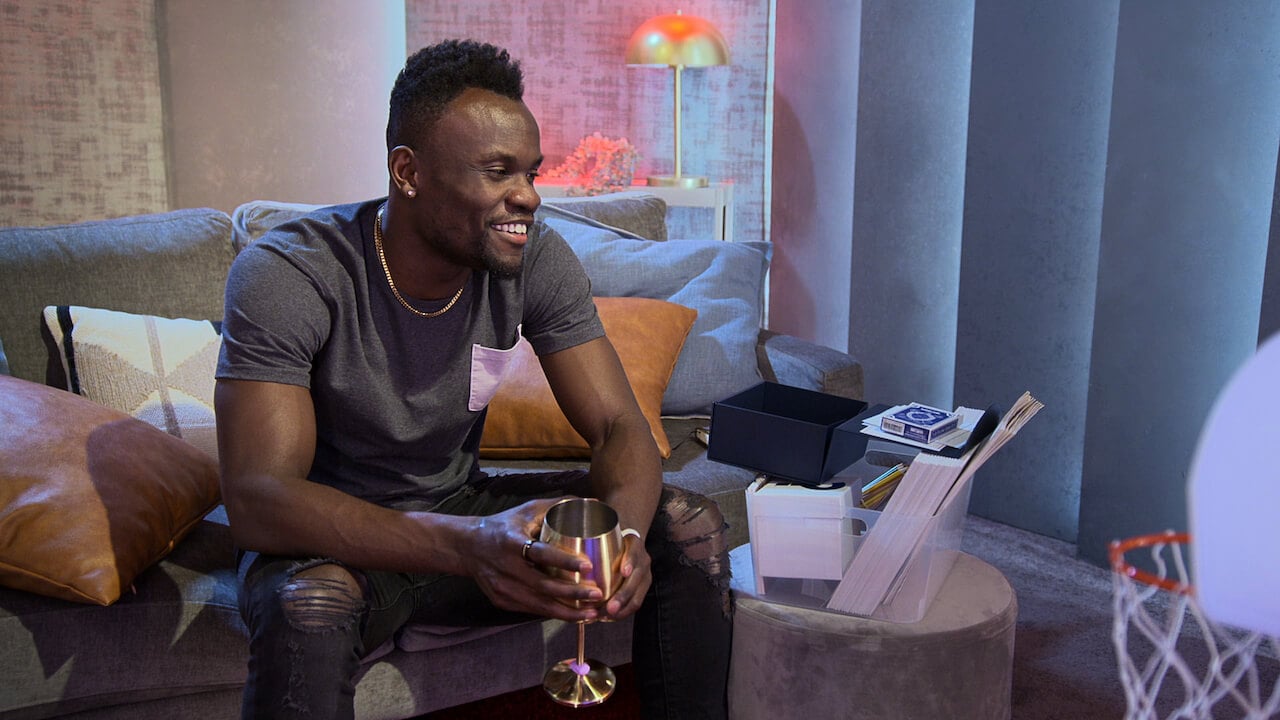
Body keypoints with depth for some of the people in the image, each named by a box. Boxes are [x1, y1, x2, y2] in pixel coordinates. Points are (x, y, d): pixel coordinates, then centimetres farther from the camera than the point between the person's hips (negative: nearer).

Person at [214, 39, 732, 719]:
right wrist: (469, 544, -47)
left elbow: (619, 428, -9)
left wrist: (623, 530, -34)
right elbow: (256, 500, -32)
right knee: (307, 607, -41)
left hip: (461, 504, 5)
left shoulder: (537, 260, -10)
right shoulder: (285, 274, -24)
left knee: (690, 523, -11)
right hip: (332, 538, -4)